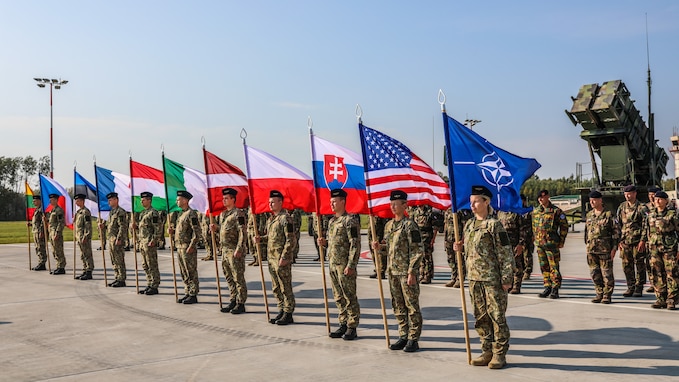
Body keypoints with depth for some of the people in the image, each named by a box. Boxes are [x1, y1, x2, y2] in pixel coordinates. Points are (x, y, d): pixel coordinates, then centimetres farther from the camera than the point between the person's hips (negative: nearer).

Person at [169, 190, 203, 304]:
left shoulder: (191, 214, -13)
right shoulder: (181, 214, 17)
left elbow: (197, 232, -18)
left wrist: (192, 246, -21)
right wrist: (173, 231, 7)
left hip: (188, 248, -10)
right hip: (180, 247, 10)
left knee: (191, 272, -3)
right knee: (184, 273, 13)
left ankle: (193, 295, 2)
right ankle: (187, 293, 21)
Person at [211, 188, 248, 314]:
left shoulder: (238, 213, -11)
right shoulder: (222, 214, 15)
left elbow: (242, 233, -16)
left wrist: (238, 250, -21)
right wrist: (215, 228, 3)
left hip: (235, 251, -9)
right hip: (224, 250, 9)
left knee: (238, 278, -2)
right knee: (229, 277, 13)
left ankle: (241, 304, 4)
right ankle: (233, 301, 22)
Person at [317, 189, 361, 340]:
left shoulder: (350, 220, -12)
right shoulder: (332, 221, 14)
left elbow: (355, 245, -16)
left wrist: (350, 265, -20)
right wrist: (324, 242, 3)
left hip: (345, 266, -8)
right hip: (333, 264, 8)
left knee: (350, 297, 0)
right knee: (338, 297, 13)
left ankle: (352, 328, 8)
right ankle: (343, 324, 22)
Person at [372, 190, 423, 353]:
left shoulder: (409, 225, -11)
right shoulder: (389, 225, 12)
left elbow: (417, 251, -13)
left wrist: (412, 272, -17)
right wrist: (379, 245, 2)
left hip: (406, 272, -8)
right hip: (392, 271, 8)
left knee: (412, 305, 0)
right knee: (398, 306, 13)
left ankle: (413, 339, 7)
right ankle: (403, 336, 23)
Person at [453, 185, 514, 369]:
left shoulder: (494, 225, -10)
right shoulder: (469, 225, 11)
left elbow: (506, 253, -11)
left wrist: (507, 278, -14)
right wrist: (460, 247, 0)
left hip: (493, 279, -7)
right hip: (474, 278, 7)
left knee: (497, 317, 1)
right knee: (481, 317, 12)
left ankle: (499, 354, 11)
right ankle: (487, 352, 23)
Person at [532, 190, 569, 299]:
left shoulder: (556, 211, -4)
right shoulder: (535, 211, 12)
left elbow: (564, 226, -3)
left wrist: (561, 241, -6)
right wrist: (535, 239, 16)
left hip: (552, 243, -6)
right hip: (539, 243, 6)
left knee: (554, 267, -3)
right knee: (544, 267, 10)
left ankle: (555, 290, 2)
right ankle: (547, 288, 18)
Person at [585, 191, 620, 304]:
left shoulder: (609, 215, -5)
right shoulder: (589, 215, 13)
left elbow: (616, 232, -5)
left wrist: (614, 248, -9)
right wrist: (587, 245, 17)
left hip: (605, 249, -6)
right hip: (591, 250, 6)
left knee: (607, 273, 0)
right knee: (594, 273, 9)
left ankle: (607, 295, 9)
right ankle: (599, 293, 20)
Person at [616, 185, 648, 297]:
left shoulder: (641, 208, -3)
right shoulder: (621, 207, 10)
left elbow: (646, 226, -6)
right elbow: (618, 224, 13)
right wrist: (619, 240, 6)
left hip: (638, 241, -4)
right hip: (625, 241, 4)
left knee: (639, 265, 3)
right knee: (626, 265, 6)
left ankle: (639, 288, 11)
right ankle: (630, 287, 17)